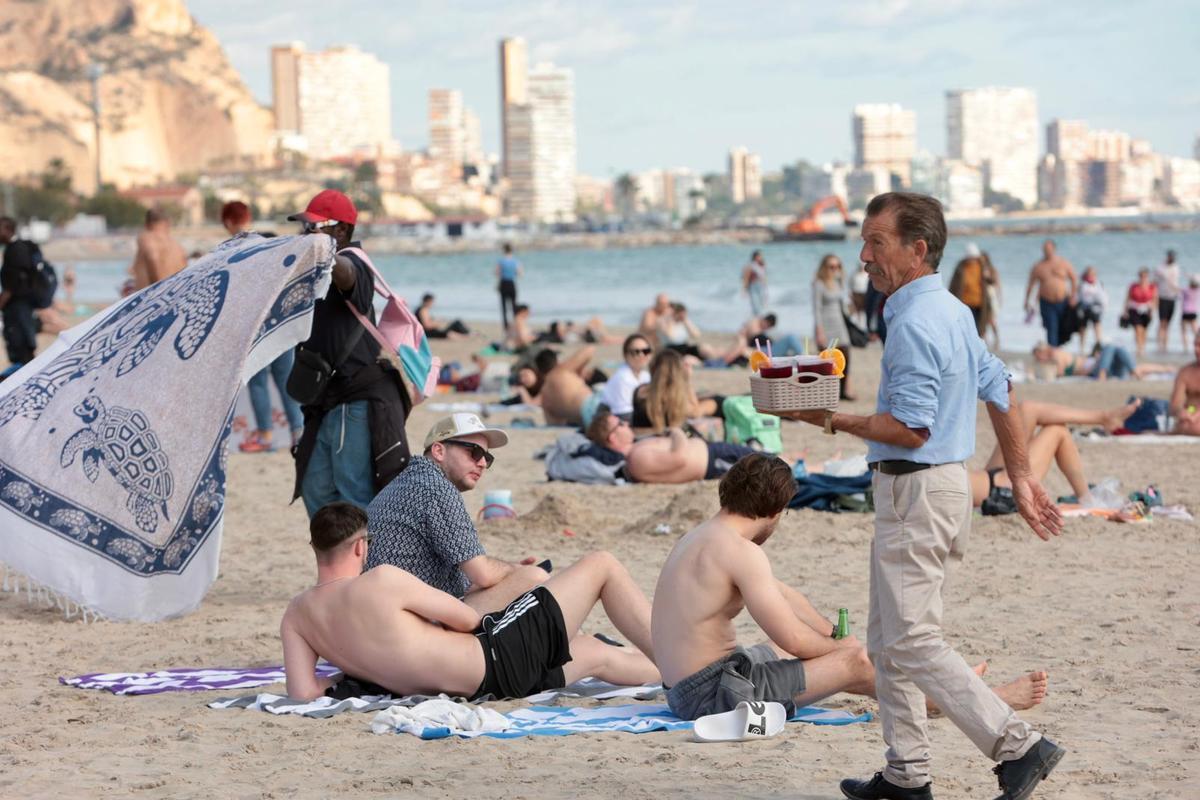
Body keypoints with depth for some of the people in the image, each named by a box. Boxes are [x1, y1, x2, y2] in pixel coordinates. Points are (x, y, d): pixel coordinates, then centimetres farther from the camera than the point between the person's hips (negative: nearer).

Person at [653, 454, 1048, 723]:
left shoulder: (699, 538, 13)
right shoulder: (739, 551, -19)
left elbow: (781, 594, 22)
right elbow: (793, 639, -19)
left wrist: (835, 636, 25)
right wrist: (840, 647, 1)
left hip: (686, 689, 10)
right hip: (714, 692, -10)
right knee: (855, 660, -4)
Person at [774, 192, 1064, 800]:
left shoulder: (914, 323, -18)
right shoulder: (951, 312, 14)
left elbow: (911, 429, -23)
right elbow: (1001, 395, 19)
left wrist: (833, 421, -14)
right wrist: (1021, 478, 22)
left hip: (916, 493, -10)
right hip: (944, 484, 10)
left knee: (912, 642, -9)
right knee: (888, 639, 14)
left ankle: (1018, 746, -10)